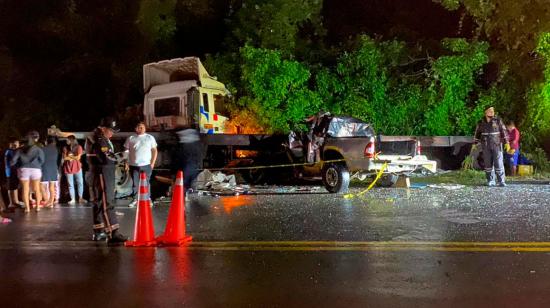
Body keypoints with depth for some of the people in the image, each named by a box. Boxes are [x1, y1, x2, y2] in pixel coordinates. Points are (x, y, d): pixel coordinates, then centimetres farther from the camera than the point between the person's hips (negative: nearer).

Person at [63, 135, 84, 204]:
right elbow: (64, 158, -2)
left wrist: (69, 156, -3)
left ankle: (80, 198, 7)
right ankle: (73, 199, 7)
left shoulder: (78, 147, -2)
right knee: (70, 184, 3)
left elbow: (78, 158, -9)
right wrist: (74, 157, -10)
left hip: (77, 167, -1)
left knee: (80, 183, -1)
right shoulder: (65, 148, 6)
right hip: (68, 168, 2)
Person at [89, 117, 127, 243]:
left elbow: (110, 156, 17)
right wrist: (115, 159, -7)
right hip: (102, 175, -11)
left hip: (107, 175, 11)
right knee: (107, 204, -14)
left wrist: (112, 157, -4)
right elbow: (106, 159, -25)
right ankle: (112, 234, -18)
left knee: (100, 203, 16)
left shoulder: (104, 140, 17)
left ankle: (98, 232, 25)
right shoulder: (99, 141, -16)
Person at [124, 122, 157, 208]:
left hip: (146, 165, -1)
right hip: (134, 165, 1)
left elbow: (154, 151, 6)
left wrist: (152, 163, -2)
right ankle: (135, 199, 14)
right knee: (135, 183, 4)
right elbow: (126, 151, 10)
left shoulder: (150, 138, 7)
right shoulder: (131, 138, 9)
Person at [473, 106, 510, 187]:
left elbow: (503, 131, 1)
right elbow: (477, 133, 12)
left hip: (497, 145, -2)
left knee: (499, 163, -7)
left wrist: (506, 142, -4)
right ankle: (490, 181, 11)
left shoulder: (498, 120, 0)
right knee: (488, 164, 3)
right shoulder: (481, 122, 4)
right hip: (485, 146, 2)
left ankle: (501, 181, -3)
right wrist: (475, 144, 7)